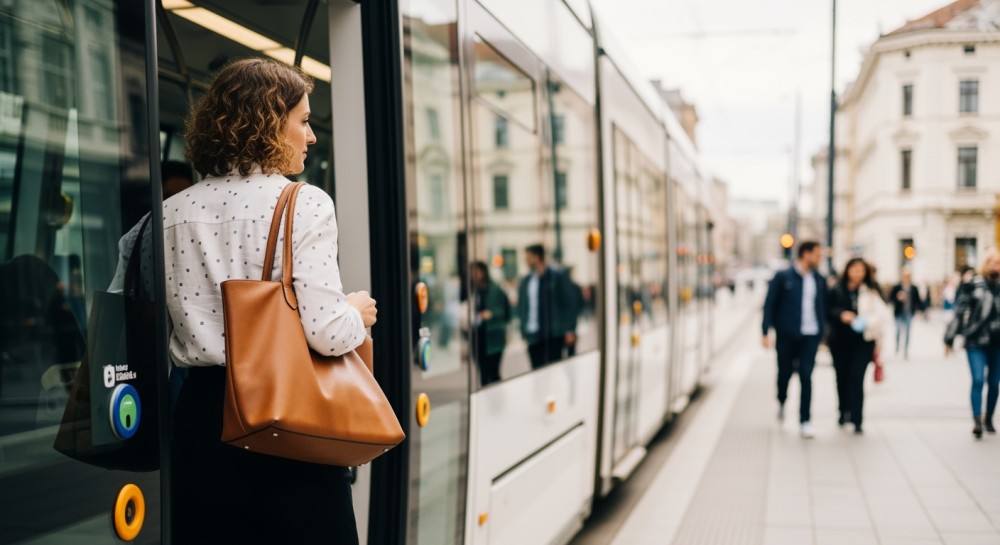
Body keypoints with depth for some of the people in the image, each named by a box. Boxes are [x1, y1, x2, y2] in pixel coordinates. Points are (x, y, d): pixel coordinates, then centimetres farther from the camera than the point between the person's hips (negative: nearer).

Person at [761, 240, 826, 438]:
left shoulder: (820, 280, 8)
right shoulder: (782, 277, -2)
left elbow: (824, 307, 13)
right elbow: (769, 304, -3)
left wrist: (823, 333, 8)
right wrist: (766, 332, -9)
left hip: (810, 336, 2)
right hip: (786, 335, -2)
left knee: (806, 377, -5)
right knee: (785, 372, 11)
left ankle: (804, 420, 1)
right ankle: (781, 401, 43)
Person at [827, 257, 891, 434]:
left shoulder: (871, 292, -1)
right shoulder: (836, 291, 2)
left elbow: (881, 314, -5)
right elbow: (828, 311, 0)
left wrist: (867, 321, -21)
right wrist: (841, 314, -17)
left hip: (863, 341, -2)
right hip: (840, 341, 2)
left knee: (856, 378, -12)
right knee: (842, 378, 12)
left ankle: (856, 420, -9)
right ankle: (844, 412, 32)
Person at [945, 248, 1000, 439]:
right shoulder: (972, 286, -4)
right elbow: (959, 312, -3)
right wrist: (949, 339, -3)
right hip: (975, 342, -3)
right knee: (978, 380, -12)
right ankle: (977, 420, -12)